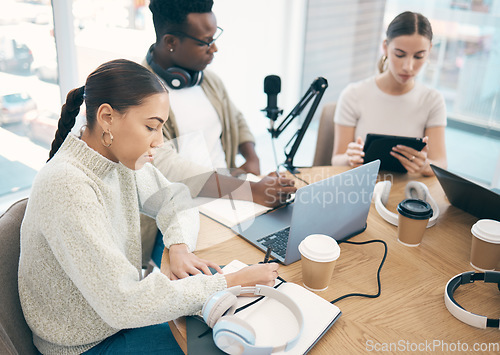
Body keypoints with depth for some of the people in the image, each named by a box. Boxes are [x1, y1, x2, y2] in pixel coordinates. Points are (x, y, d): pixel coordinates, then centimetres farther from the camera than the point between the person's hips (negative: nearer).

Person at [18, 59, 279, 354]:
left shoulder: (120, 158, -8)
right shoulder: (66, 187, -33)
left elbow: (176, 200, 7)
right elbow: (123, 303, -35)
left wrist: (180, 247, -14)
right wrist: (232, 283, -32)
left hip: (123, 310, 7)